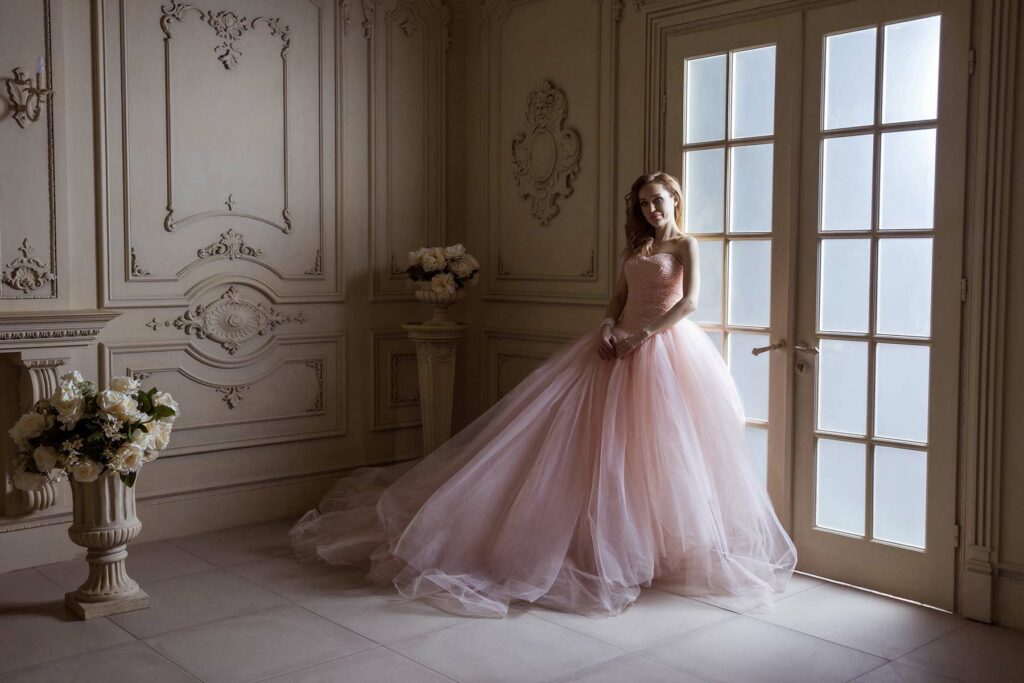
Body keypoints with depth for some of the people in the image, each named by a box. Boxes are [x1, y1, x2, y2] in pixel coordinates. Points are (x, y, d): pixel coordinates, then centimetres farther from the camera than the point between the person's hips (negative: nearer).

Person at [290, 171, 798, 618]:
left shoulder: (685, 244, 1)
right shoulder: (637, 247, 19)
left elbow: (690, 301, -11)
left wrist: (645, 335, -17)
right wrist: (609, 328, -4)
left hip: (665, 349, -5)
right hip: (620, 347, 5)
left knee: (656, 446, -6)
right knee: (603, 446, 0)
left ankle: (667, 546, 5)